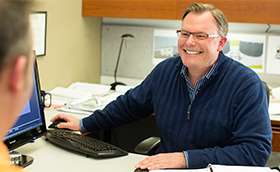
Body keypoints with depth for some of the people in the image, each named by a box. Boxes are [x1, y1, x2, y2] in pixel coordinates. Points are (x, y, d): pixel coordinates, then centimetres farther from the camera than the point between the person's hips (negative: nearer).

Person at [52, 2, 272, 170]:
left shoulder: (246, 84, -13)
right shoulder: (165, 70, 3)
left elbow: (256, 150, -20)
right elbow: (130, 104, 20)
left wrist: (186, 159, -26)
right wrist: (84, 124, 20)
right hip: (163, 165, 4)